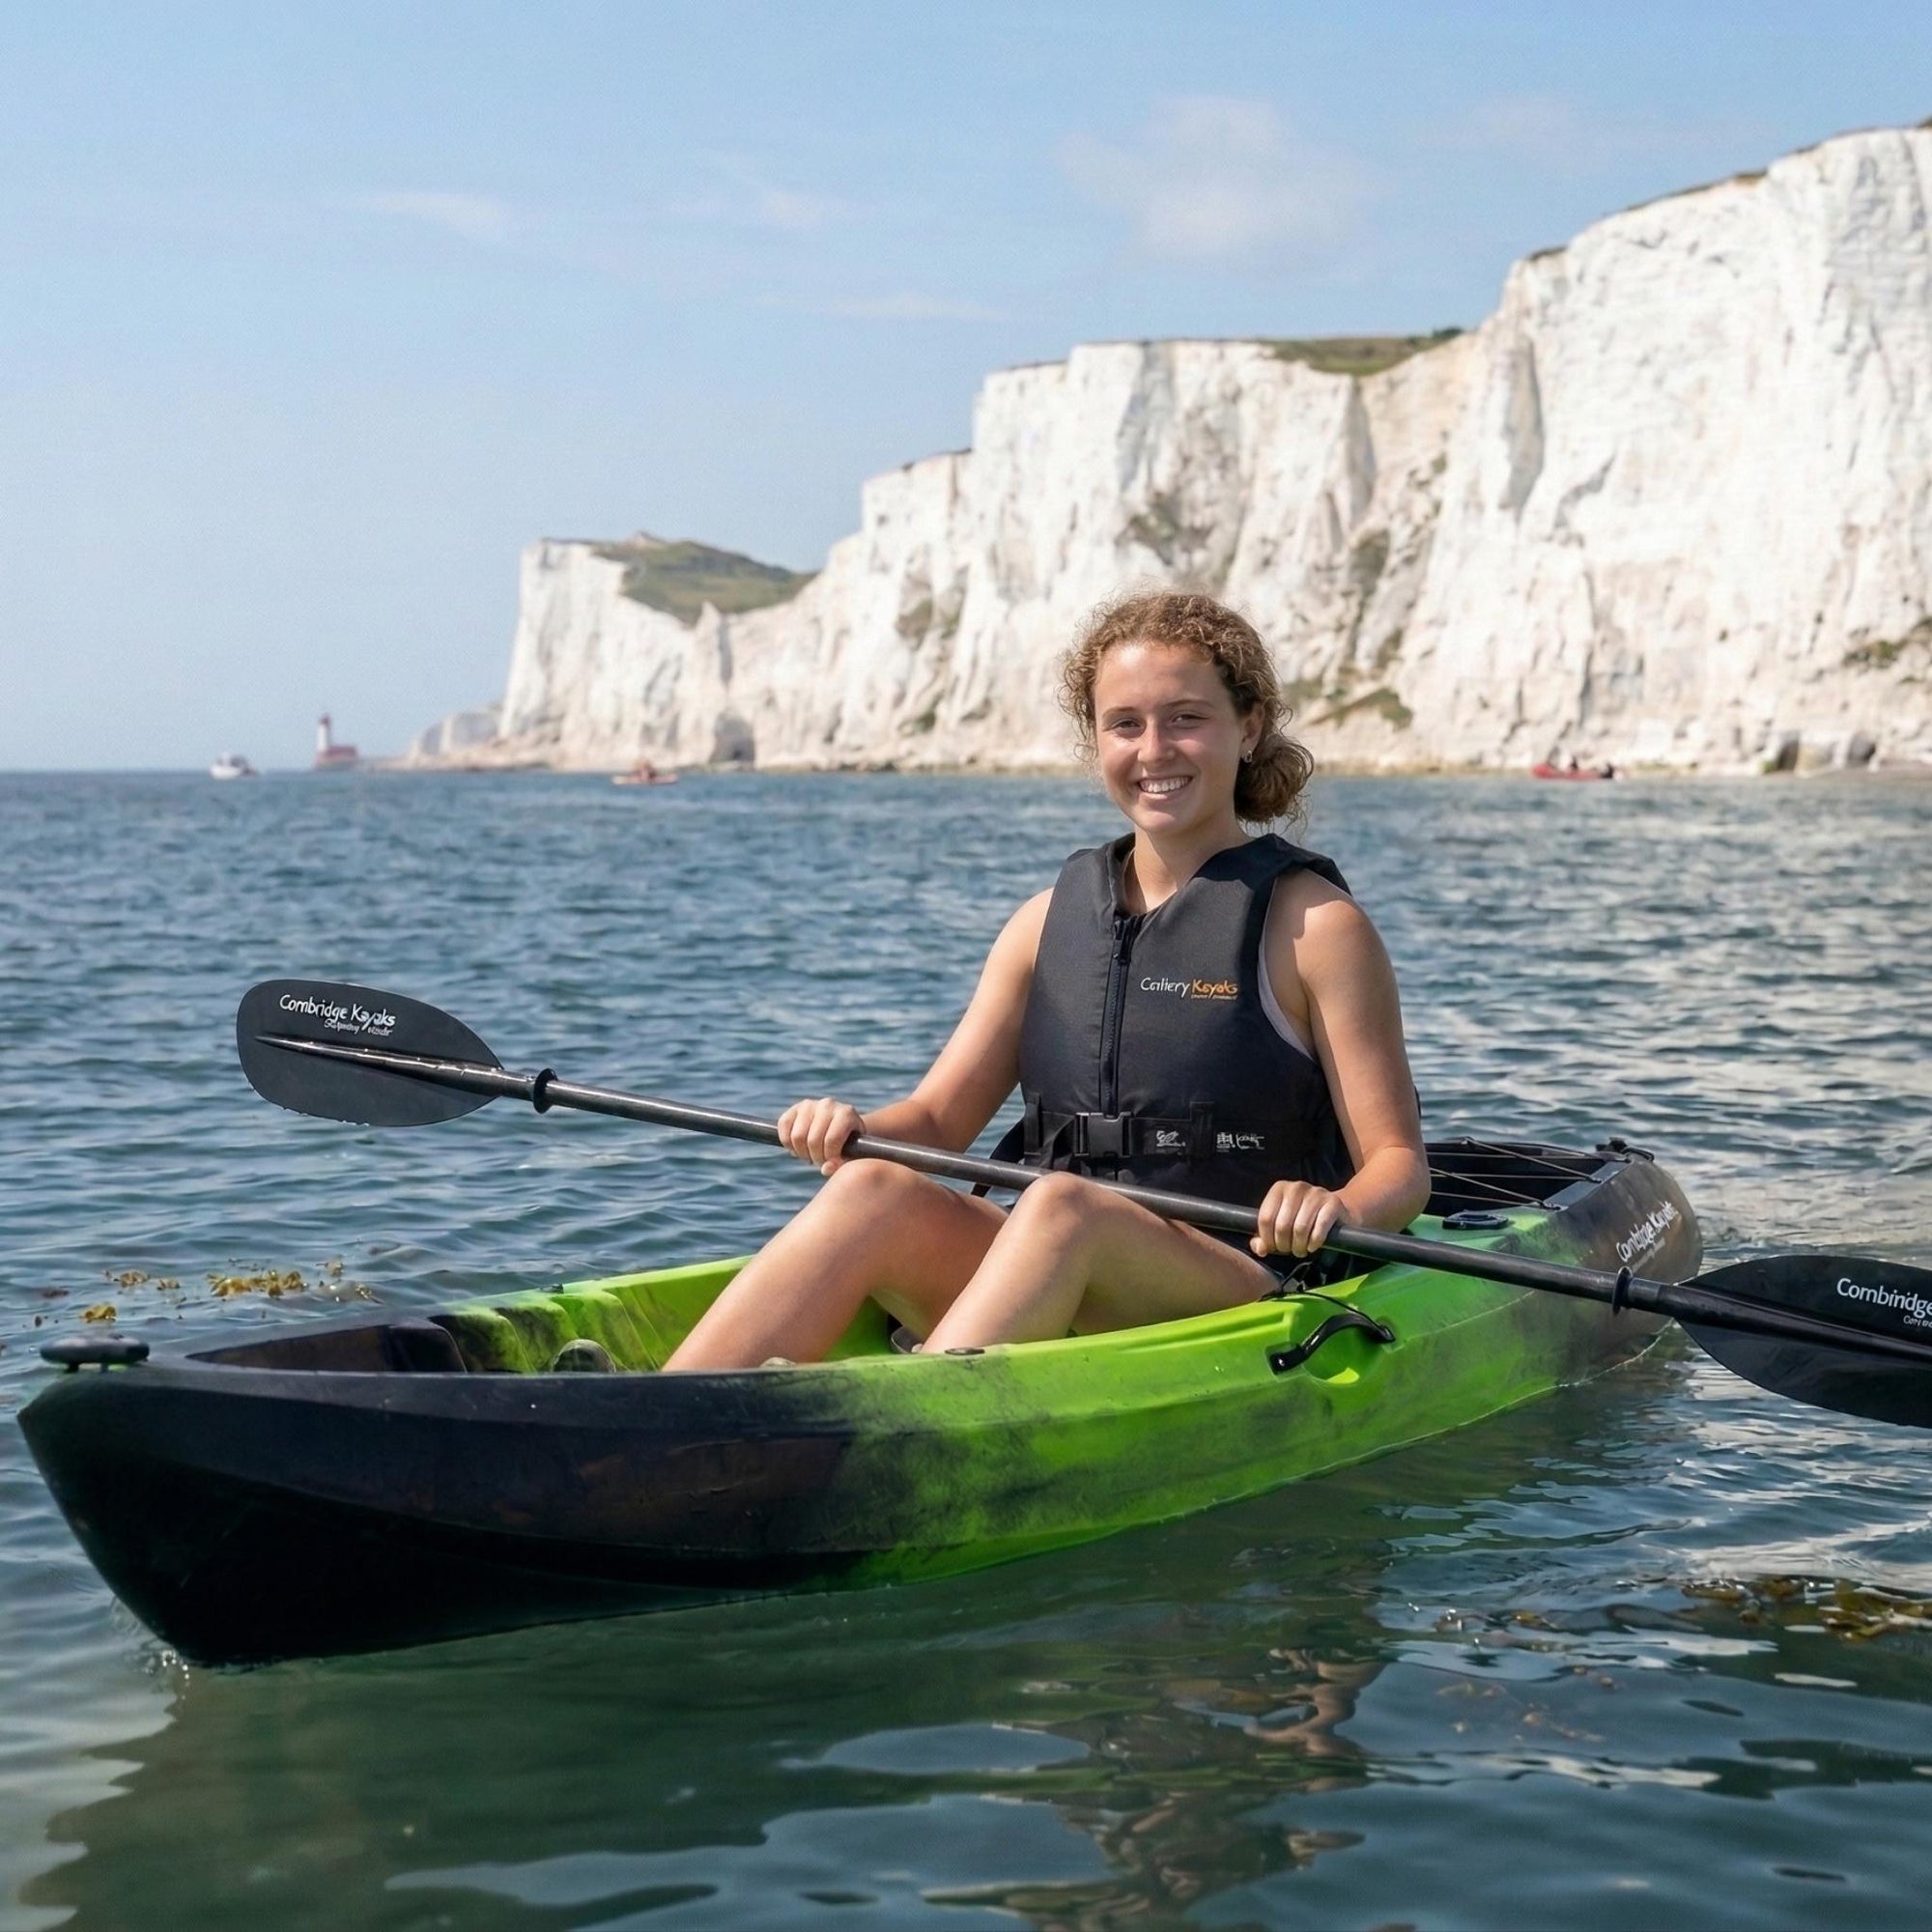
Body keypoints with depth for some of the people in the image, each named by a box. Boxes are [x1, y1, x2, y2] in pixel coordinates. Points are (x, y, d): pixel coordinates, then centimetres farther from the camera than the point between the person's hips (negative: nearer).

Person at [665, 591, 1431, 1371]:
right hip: (1050, 1285, 4)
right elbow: (939, 1117, 12)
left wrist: (1339, 1210, -26)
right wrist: (854, 1128, -11)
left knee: (1062, 1207, -35)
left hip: (1244, 1301, -4)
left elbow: (1400, 1163, -3)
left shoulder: (1312, 924, 0)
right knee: (876, 1192, -24)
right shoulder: (1050, 921, 14)